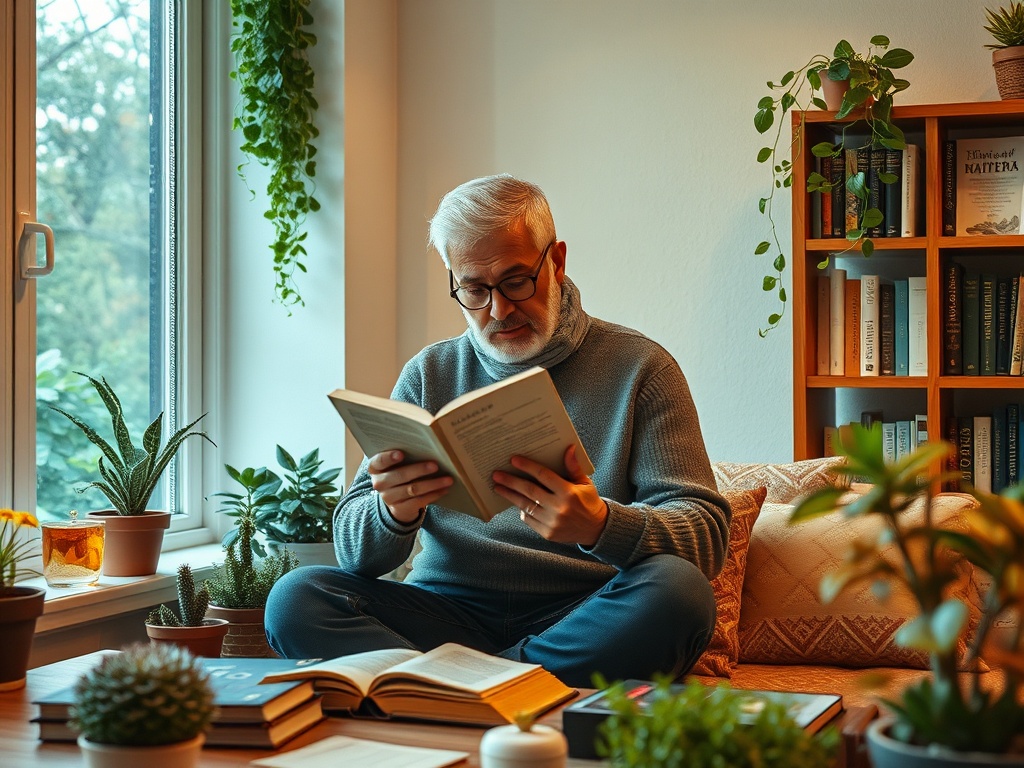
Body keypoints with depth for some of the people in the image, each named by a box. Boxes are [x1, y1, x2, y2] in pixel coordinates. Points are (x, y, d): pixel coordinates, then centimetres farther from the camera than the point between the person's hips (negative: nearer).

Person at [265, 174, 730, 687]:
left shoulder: (638, 368, 4)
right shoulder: (428, 376, 13)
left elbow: (706, 533, -4)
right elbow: (355, 552, 8)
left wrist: (602, 526, -26)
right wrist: (394, 512, -18)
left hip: (582, 620, -2)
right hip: (449, 611, 2)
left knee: (676, 592, -34)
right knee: (296, 600, -21)